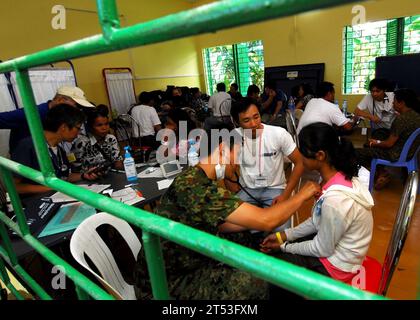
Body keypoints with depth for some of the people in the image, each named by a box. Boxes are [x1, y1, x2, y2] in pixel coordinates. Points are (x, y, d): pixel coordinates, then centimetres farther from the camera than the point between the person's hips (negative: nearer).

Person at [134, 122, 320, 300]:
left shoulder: (198, 179, 1)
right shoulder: (194, 186, -31)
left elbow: (219, 226, 10)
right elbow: (266, 222, -29)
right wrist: (303, 194, -12)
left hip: (186, 259, 9)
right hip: (167, 282, -9)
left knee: (240, 236, 14)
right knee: (254, 283, -18)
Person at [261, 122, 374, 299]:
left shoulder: (335, 200, -36)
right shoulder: (341, 176, -9)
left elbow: (322, 249, -22)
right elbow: (318, 221, 2)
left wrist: (284, 246, -9)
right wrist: (284, 235, -2)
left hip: (334, 265, -7)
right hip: (331, 242, 8)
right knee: (274, 246, 16)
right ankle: (290, 289, 37)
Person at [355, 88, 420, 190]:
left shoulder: (401, 119, -25)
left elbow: (389, 144, -21)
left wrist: (376, 143, -1)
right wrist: (379, 142, 13)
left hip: (397, 155, -9)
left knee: (356, 153, -10)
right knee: (368, 146, 22)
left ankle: (382, 173, 6)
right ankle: (381, 172, 14)